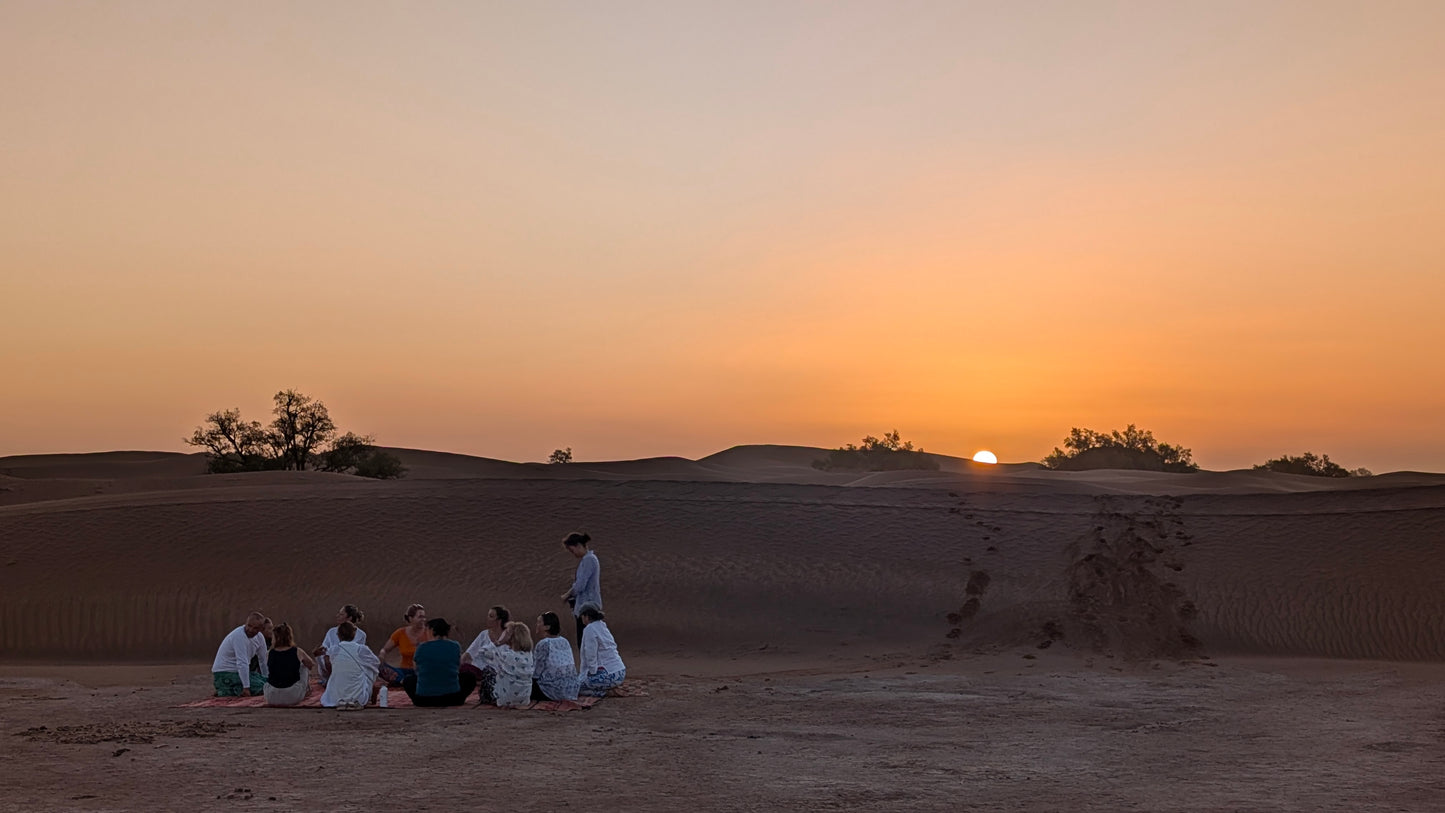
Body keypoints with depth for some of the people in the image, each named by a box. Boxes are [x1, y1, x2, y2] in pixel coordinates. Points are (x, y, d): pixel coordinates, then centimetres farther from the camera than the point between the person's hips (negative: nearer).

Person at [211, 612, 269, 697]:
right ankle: (226, 691, -7)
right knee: (260, 687, -22)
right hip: (225, 673, -9)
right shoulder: (239, 635, -24)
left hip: (238, 671, 9)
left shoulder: (259, 637, 2)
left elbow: (264, 661, 11)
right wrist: (246, 687, -32)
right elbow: (242, 663, -29)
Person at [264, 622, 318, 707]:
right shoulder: (297, 653, -3)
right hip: (293, 698, -2)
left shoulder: (270, 654, 0)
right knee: (305, 666, 24)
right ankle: (304, 694, 37)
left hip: (272, 699, 2)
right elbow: (312, 665, 18)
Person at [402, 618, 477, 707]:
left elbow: (417, 670, 13)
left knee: (408, 679, 32)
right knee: (471, 677, 27)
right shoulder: (455, 646, -2)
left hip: (423, 700, 1)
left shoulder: (422, 647, -2)